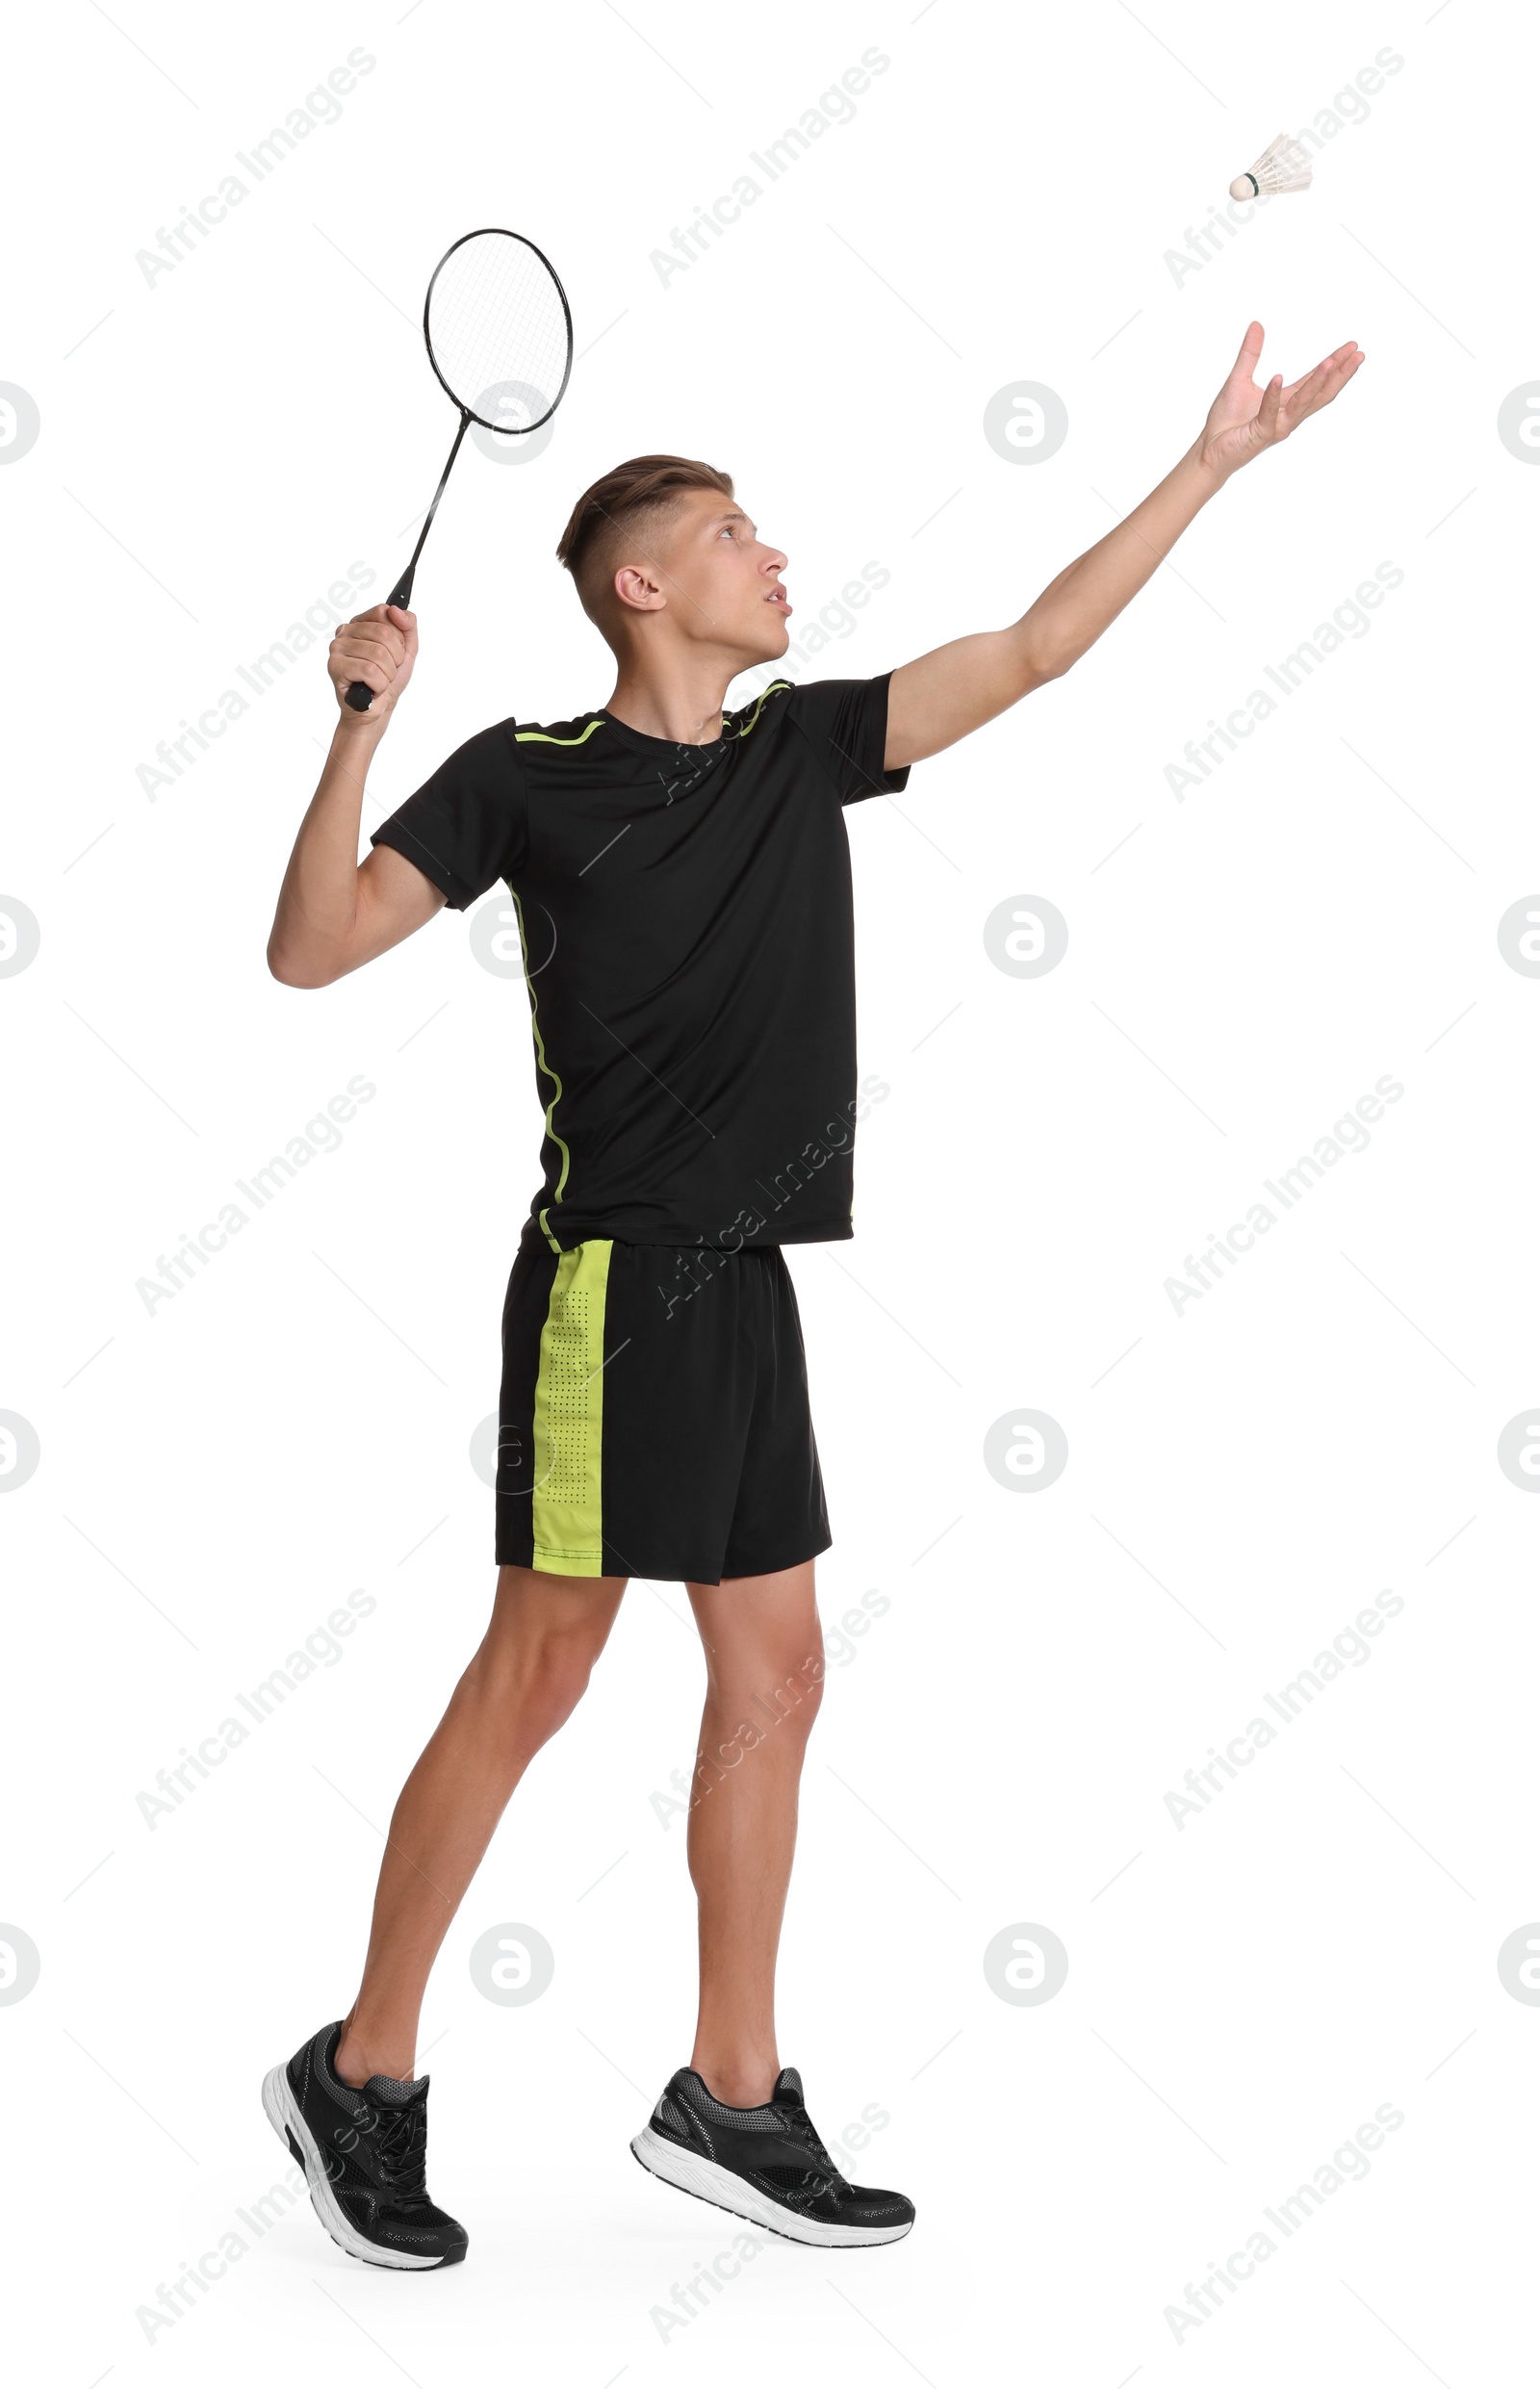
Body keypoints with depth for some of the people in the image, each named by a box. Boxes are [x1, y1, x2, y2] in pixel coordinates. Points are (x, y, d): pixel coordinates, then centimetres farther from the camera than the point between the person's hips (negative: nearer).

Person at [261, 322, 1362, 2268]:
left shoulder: (802, 748, 12)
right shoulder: (526, 773, -4)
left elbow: (1033, 649, 15)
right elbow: (311, 951, -9)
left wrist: (1214, 459, 14)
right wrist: (363, 722, -19)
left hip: (744, 1281, 7)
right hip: (612, 1279, -7)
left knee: (774, 1677, 7)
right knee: (539, 1672, -5)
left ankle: (732, 2098, 16)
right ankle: (362, 2076, 9)